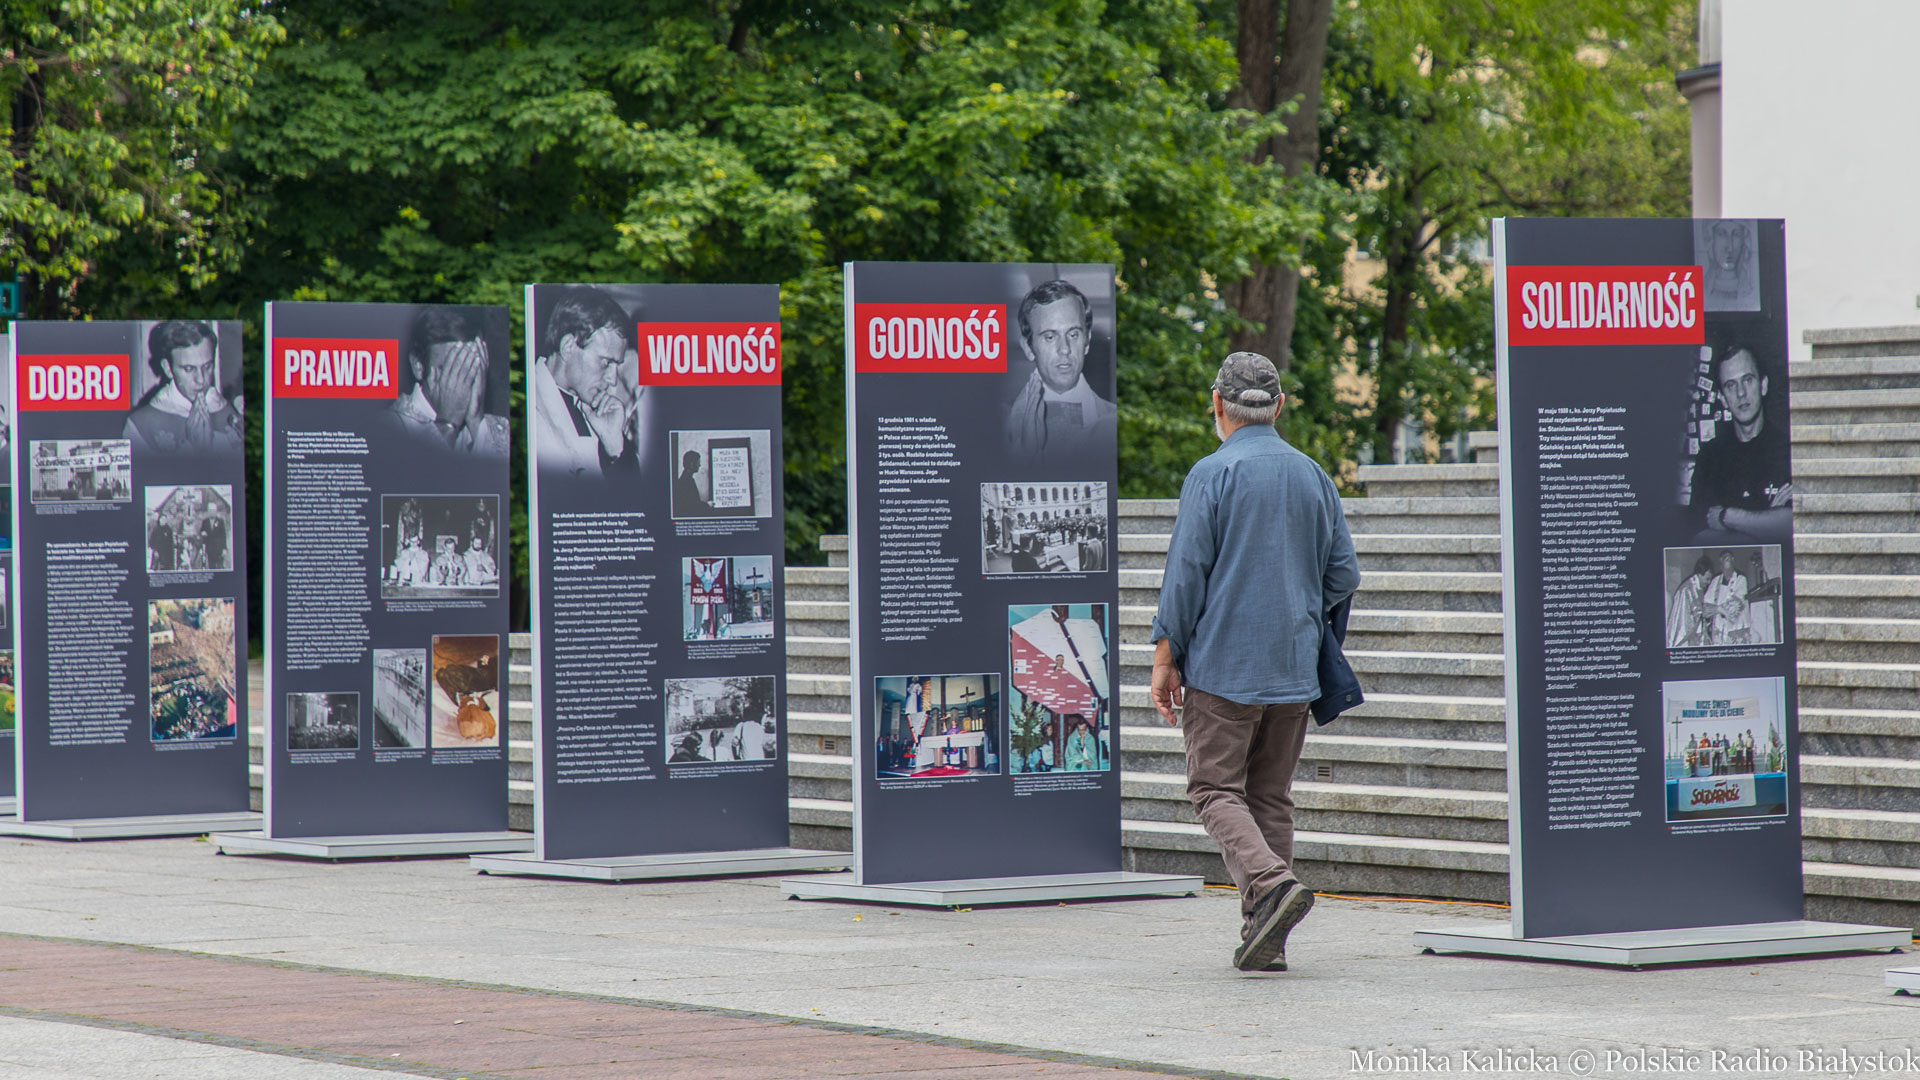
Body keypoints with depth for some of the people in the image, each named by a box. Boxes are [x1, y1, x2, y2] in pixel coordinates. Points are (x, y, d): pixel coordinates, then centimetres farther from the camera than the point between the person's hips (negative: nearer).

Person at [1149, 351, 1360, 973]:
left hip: (1223, 664, -5)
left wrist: (1165, 657, -4)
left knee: (1217, 789, 0)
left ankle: (1271, 882, -24)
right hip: (1293, 667, 5)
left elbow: (1186, 571, -11)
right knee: (1271, 798, 10)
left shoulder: (1213, 474, -8)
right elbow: (1343, 576, 11)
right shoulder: (1313, 477, 8)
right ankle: (1264, 939, 7)